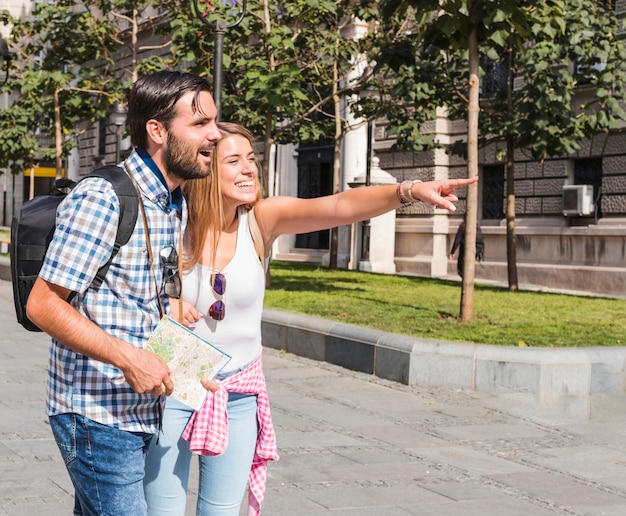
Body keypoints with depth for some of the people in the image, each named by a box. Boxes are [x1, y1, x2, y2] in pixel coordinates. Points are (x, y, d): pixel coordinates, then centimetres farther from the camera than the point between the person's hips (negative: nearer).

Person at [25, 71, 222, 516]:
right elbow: (43, 305, -18)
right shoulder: (101, 200, -17)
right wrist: (129, 357, -24)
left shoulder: (177, 205, 12)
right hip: (99, 414, -9)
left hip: (144, 411, 9)